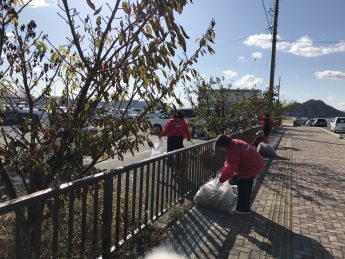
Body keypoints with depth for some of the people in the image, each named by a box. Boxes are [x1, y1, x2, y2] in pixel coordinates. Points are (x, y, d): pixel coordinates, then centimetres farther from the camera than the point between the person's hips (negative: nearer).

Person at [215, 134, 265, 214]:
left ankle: (243, 209, 16)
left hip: (250, 166, -11)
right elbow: (229, 162, 12)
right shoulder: (233, 144, 8)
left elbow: (231, 166, -25)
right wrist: (223, 174, 6)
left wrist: (222, 178, -17)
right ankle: (244, 206, 35)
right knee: (246, 187, 21)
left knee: (243, 187, 2)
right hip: (253, 164, 11)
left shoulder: (232, 149, -24)